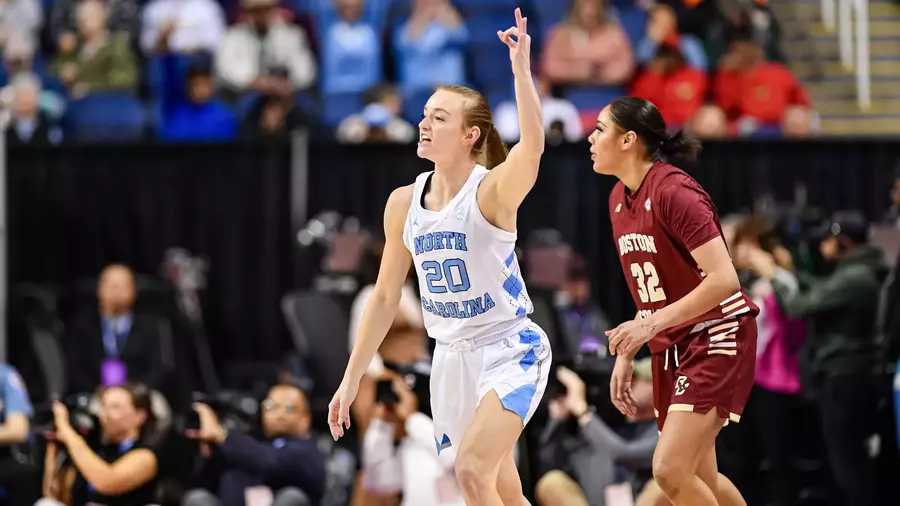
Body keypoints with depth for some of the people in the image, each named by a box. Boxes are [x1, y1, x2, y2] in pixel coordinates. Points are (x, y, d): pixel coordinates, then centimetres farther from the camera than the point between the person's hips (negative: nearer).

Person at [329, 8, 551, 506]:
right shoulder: (404, 203, 1)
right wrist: (351, 378, 9)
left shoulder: (493, 191, -16)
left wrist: (521, 68, -48)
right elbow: (385, 296, 9)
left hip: (510, 351, -6)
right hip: (453, 357, 6)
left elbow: (532, 147, -40)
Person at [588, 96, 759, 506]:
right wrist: (626, 354, 12)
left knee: (670, 469, -19)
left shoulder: (673, 191, -19)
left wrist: (652, 324, -25)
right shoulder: (619, 199, 8)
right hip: (671, 349, 9)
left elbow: (723, 279, -25)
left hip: (718, 339, -9)